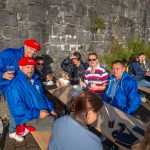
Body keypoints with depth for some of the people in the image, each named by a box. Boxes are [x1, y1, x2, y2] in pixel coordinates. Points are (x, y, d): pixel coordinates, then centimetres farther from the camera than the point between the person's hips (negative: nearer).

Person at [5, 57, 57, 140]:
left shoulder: (35, 80, 11)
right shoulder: (15, 86, -15)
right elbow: (17, 109, -21)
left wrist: (51, 109, 6)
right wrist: (37, 114, -22)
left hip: (45, 113, 9)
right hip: (30, 119, -8)